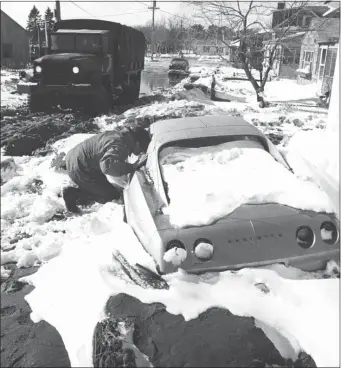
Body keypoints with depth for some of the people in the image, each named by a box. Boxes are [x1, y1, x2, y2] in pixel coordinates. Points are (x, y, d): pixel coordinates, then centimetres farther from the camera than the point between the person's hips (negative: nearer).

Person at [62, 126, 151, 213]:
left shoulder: (119, 134, 6)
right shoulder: (121, 146, -25)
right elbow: (107, 165, -43)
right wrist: (132, 167, -37)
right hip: (79, 169, -10)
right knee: (111, 195, 1)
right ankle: (73, 194, 0)